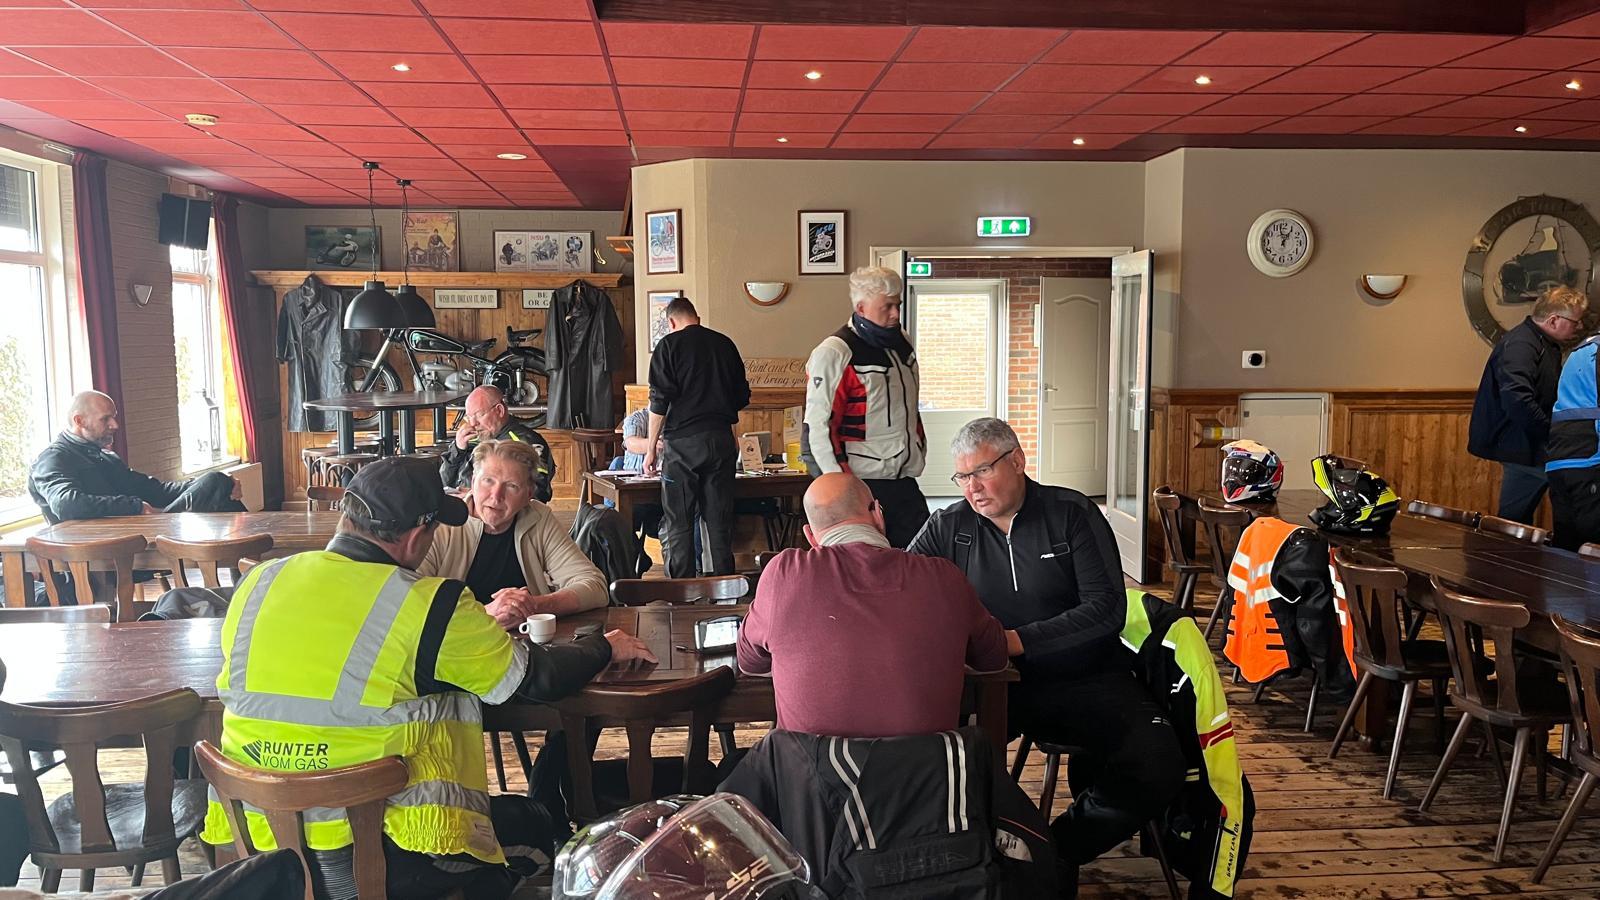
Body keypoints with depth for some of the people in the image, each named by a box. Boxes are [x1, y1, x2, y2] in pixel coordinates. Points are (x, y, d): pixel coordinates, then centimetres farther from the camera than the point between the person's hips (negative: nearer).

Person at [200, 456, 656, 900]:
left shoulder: (258, 584, -1)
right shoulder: (431, 607, -16)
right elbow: (538, 677, -5)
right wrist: (605, 647, 15)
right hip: (374, 859, -6)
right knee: (536, 828, 20)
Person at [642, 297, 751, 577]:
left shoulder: (669, 345, -1)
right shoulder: (724, 344, 11)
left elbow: (659, 401, -7)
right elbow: (742, 397, 15)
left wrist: (651, 448, -2)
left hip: (682, 441, -4)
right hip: (721, 439, 4)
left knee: (678, 522, 2)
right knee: (720, 520, 8)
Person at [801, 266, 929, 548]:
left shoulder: (902, 343, 13)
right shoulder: (833, 354, -12)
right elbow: (817, 428, -15)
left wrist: (919, 456, 21)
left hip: (905, 484, 8)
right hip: (863, 488, -7)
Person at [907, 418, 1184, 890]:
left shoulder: (1073, 514, -1)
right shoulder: (947, 527, 5)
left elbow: (1106, 609, -9)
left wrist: (1018, 640, -19)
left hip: (1082, 682, 0)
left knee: (1156, 767, -24)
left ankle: (1053, 855, -1)